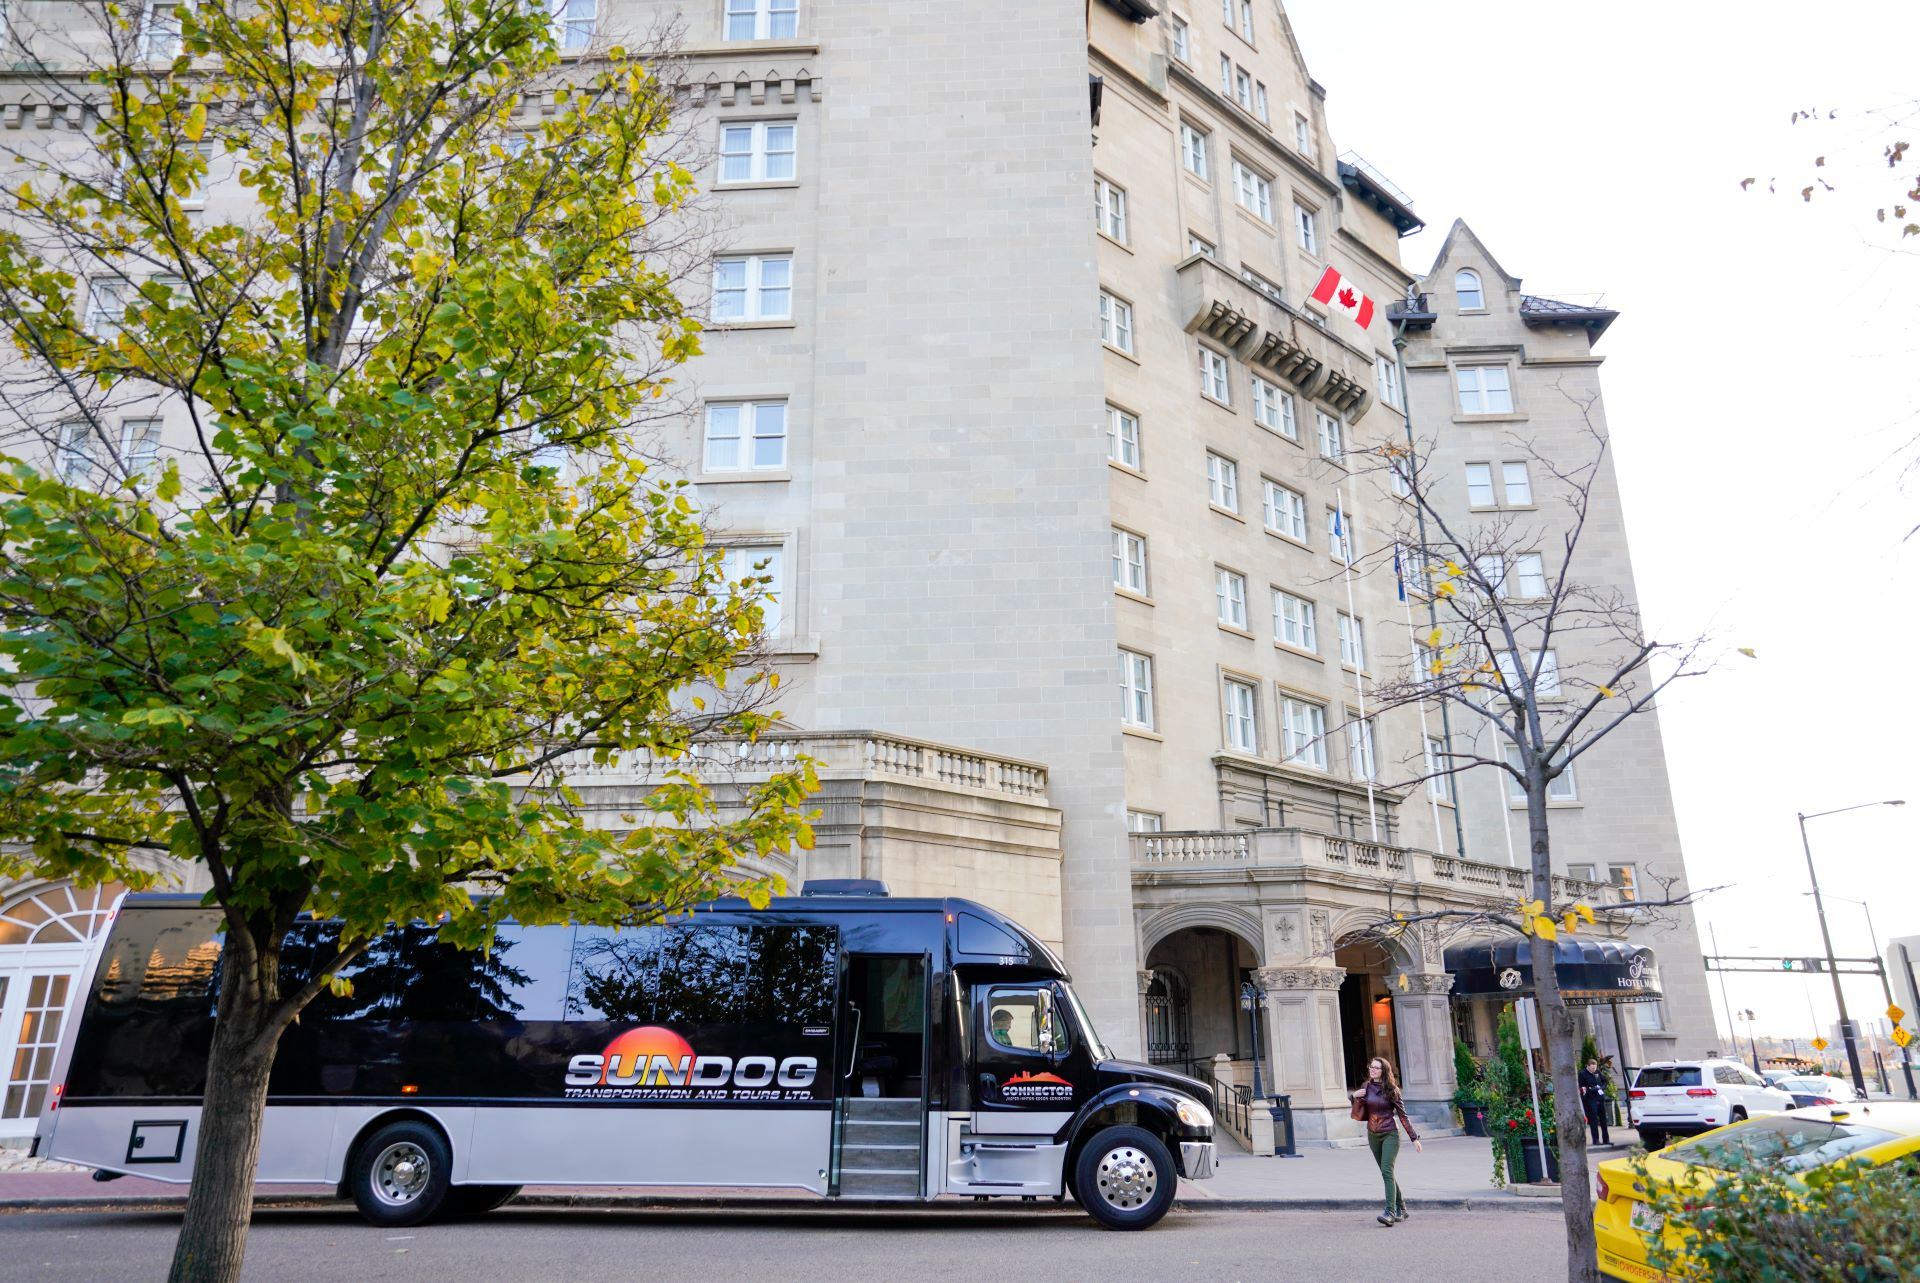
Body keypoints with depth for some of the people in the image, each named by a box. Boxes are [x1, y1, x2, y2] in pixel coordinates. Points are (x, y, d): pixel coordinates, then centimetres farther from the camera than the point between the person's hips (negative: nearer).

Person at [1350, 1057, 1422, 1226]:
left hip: (1390, 1134, -5)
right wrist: (1355, 1098, -13)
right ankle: (1401, 1208, 25)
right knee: (1386, 1174, 11)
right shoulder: (1365, 1087, 4)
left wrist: (1414, 1137, -3)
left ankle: (1390, 1213, -24)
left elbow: (1402, 1114, -2)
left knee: (1387, 1171, -18)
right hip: (1373, 1135, 5)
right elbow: (1359, 1115, 4)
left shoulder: (1391, 1089, -6)